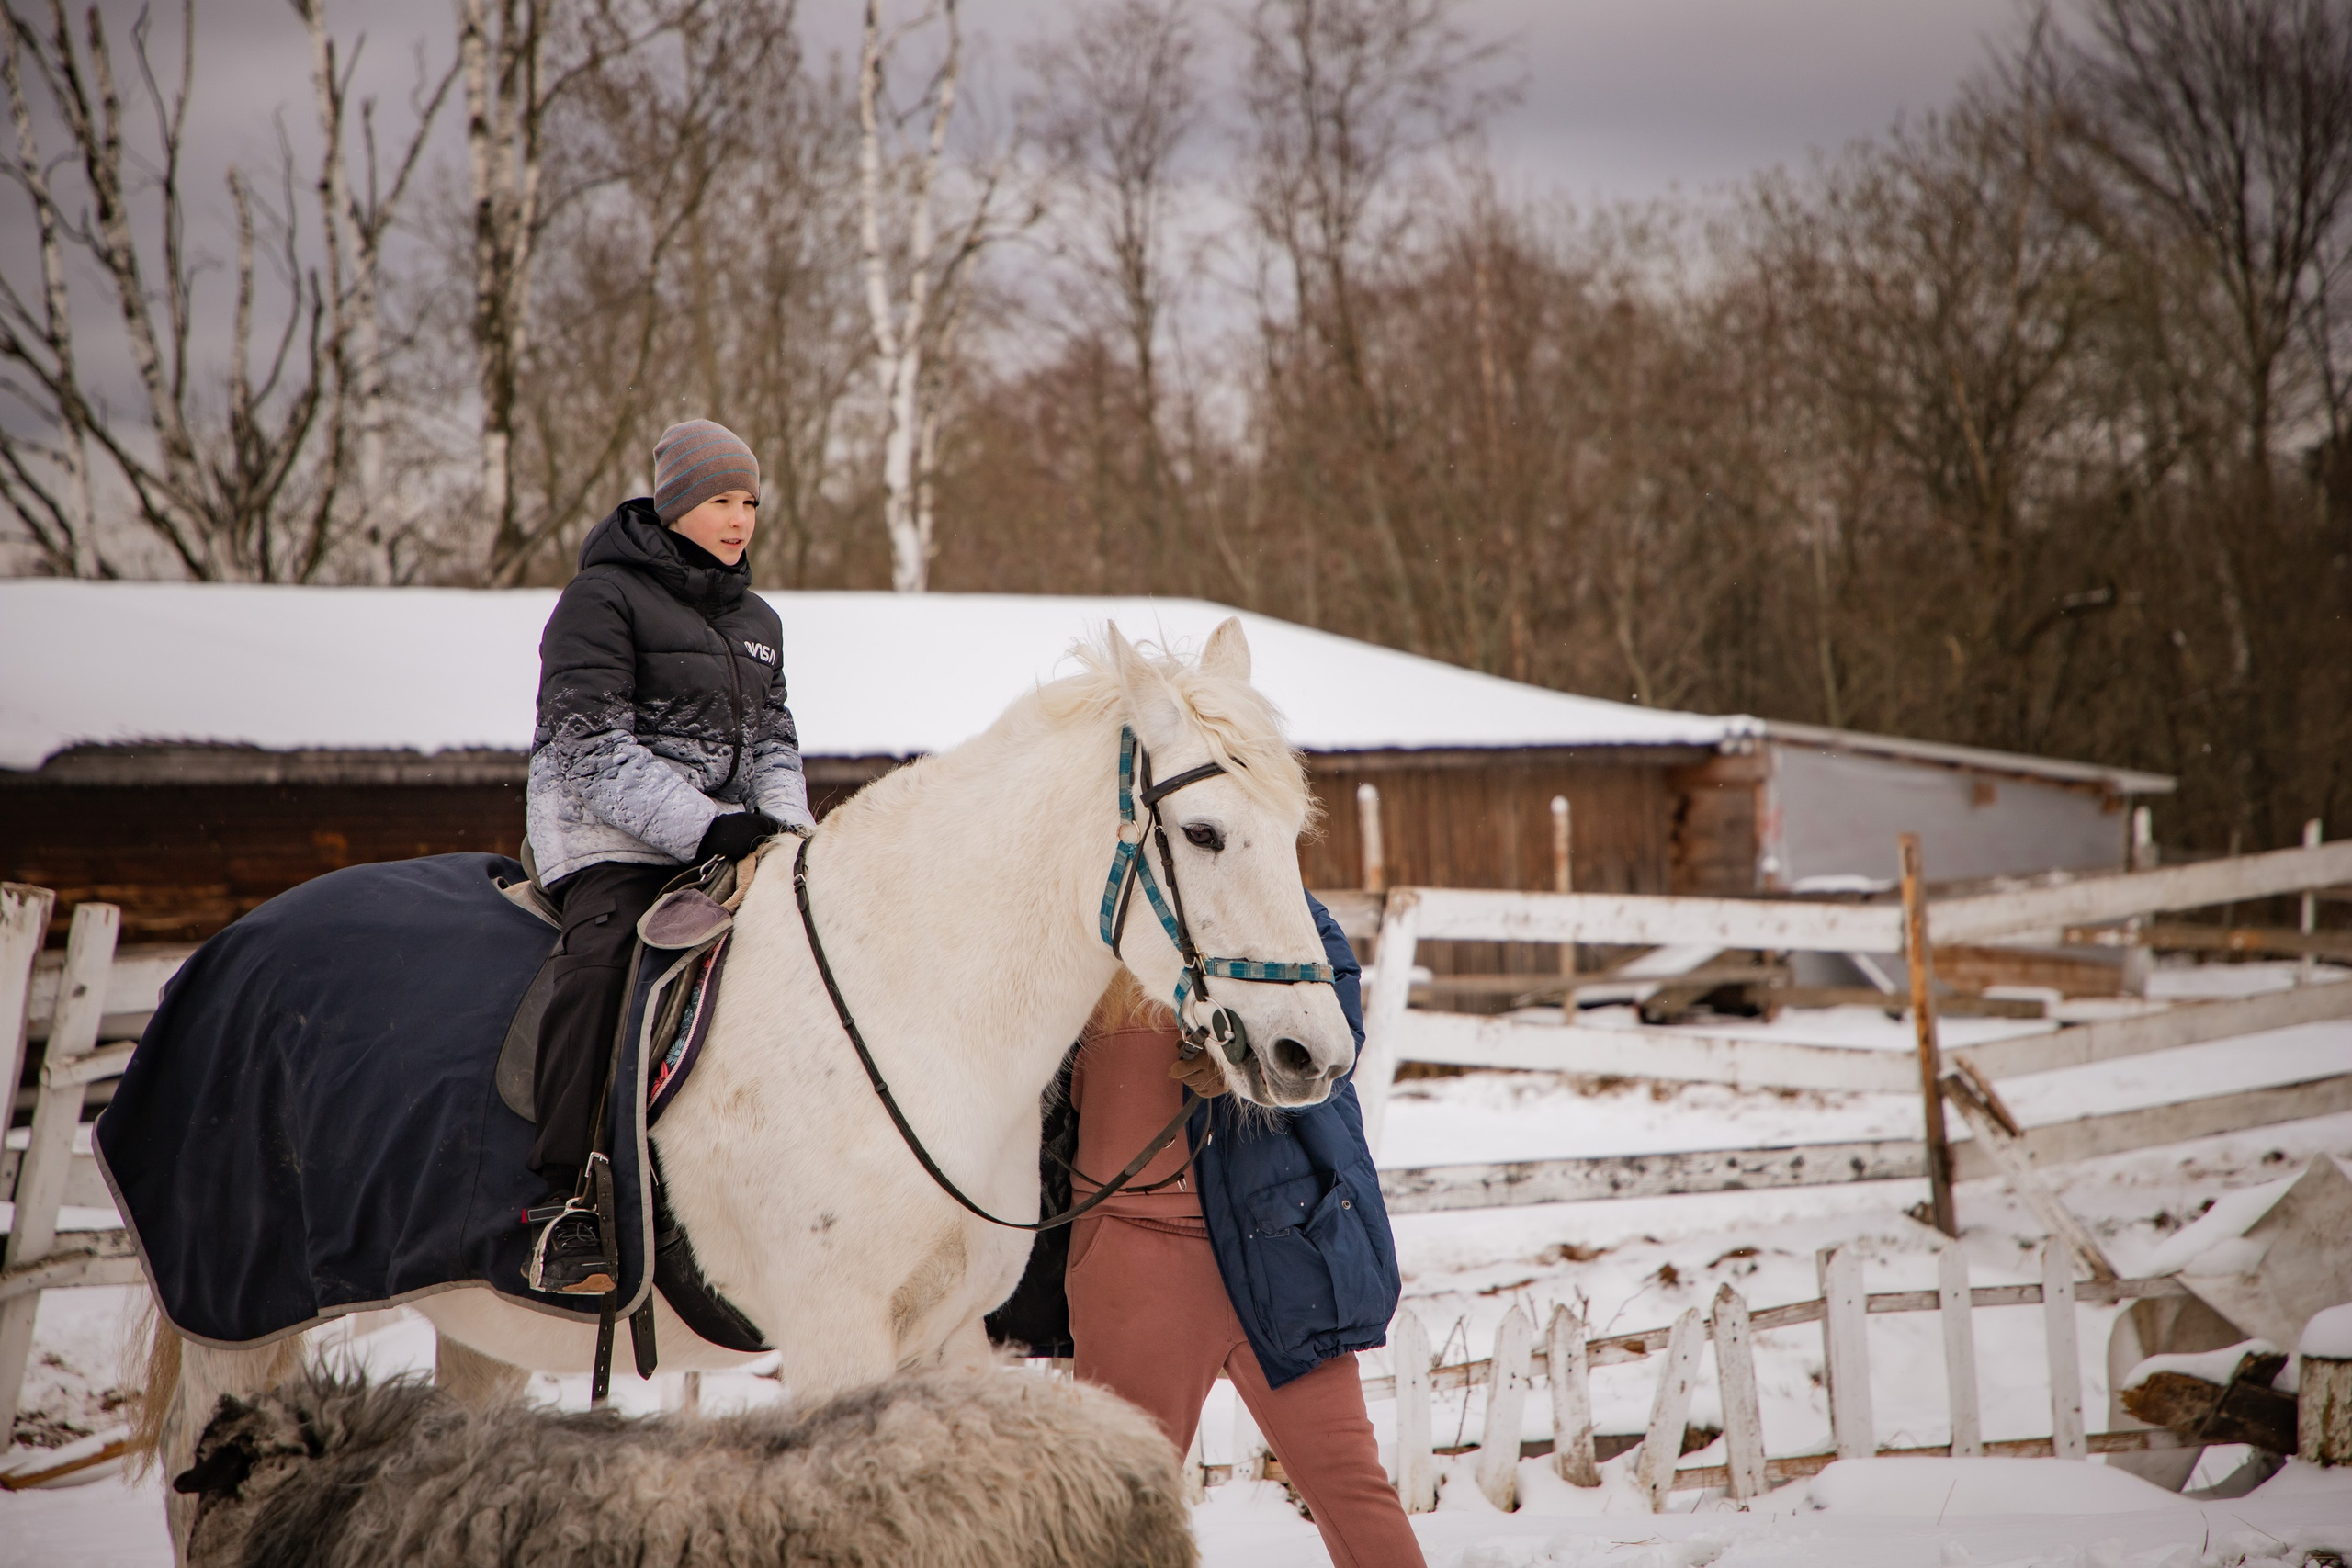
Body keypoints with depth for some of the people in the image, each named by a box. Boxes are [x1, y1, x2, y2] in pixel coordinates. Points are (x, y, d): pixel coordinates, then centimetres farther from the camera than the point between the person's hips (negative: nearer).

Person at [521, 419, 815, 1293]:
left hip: (726, 837, 7)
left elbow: (771, 743, 22)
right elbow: (592, 748, -11)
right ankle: (564, 1207, -32)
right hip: (611, 836, -7)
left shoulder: (755, 621, 21)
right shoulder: (604, 597, -3)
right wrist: (706, 826, -20)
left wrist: (784, 829, -1)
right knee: (604, 952, -33)